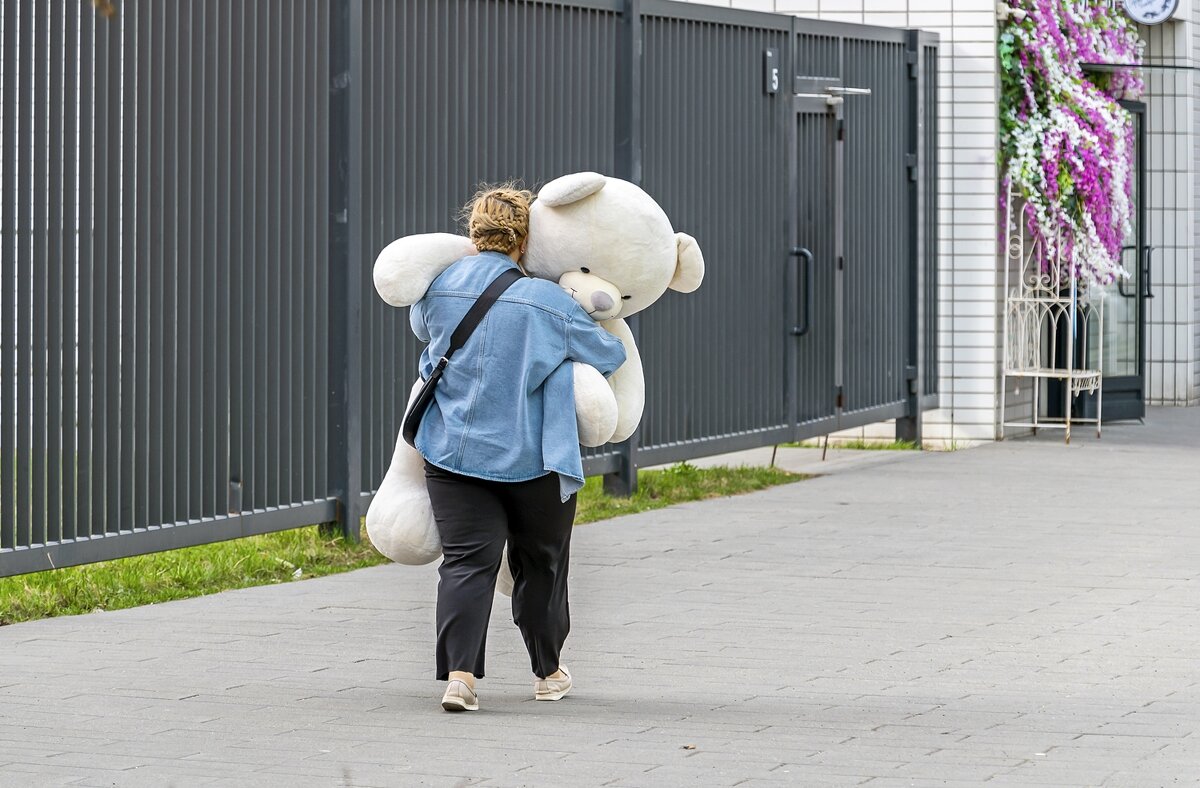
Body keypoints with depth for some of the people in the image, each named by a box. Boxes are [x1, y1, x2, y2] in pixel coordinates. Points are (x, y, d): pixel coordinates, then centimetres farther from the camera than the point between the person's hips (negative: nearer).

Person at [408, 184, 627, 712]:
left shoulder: (438, 290, 0)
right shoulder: (547, 302, -12)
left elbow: (420, 327, 23)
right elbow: (609, 355, 0)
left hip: (452, 451, 2)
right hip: (530, 456, -2)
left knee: (466, 561, -3)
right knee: (540, 562, 16)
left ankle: (458, 673, -22)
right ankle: (547, 673, 29)